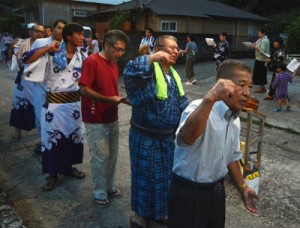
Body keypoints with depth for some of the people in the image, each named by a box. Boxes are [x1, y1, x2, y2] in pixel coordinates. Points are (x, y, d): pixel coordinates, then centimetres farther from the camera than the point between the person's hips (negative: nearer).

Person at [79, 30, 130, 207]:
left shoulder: (114, 63, 10)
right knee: (100, 157, 2)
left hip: (112, 118, 7)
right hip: (96, 120, -7)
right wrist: (109, 99, -21)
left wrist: (120, 98, -2)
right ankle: (100, 193, 20)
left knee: (112, 155, 14)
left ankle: (109, 187, 32)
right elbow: (84, 89, -19)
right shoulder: (92, 61, -14)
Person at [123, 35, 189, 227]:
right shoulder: (148, 71, -17)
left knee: (164, 175, 22)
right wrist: (152, 58, -36)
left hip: (167, 137, 8)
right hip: (145, 138, -8)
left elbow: (182, 102, 17)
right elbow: (130, 72, -40)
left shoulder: (174, 76, 10)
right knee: (145, 175, 10)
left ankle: (158, 211, 45)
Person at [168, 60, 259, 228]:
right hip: (189, 192, -7)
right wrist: (211, 98, -53)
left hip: (217, 191, 8)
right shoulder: (201, 109, -23)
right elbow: (186, 139, -45)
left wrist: (243, 189, 20)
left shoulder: (235, 119, 3)